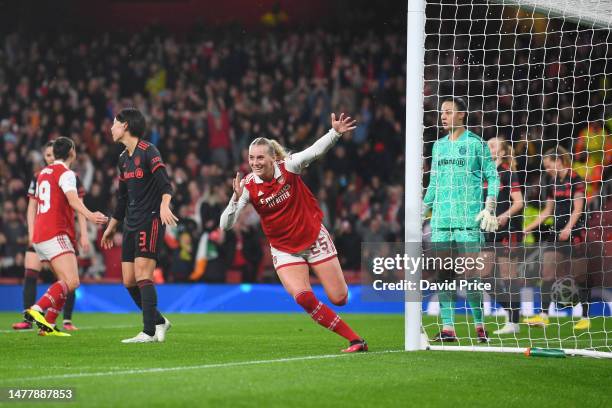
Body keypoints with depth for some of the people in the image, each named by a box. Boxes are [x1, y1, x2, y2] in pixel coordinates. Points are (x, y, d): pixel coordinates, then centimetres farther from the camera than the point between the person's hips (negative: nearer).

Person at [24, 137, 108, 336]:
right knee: (72, 282, -19)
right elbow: (72, 199, -25)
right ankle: (37, 309, -32)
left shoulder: (43, 173, 20)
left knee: (65, 282, 13)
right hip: (56, 235, -9)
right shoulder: (65, 173, -6)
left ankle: (48, 326, 7)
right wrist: (89, 215, -41)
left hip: (39, 237, 9)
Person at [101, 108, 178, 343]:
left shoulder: (148, 152, -9)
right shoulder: (123, 158, 16)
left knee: (143, 276, -14)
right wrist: (111, 227, 29)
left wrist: (164, 205, -40)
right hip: (131, 224, 8)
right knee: (129, 281, 5)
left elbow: (165, 184, -21)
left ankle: (149, 332, -13)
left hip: (150, 221, -8)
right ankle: (159, 322, 19)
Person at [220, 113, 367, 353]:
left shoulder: (288, 167, -15)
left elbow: (315, 150, -30)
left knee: (339, 299, 0)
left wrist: (336, 132, -47)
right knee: (302, 297, -22)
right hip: (284, 249, 0)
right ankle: (355, 340, -10)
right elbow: (226, 225, -17)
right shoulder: (248, 187, -13)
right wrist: (236, 198, -33)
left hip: (314, 238, 0)